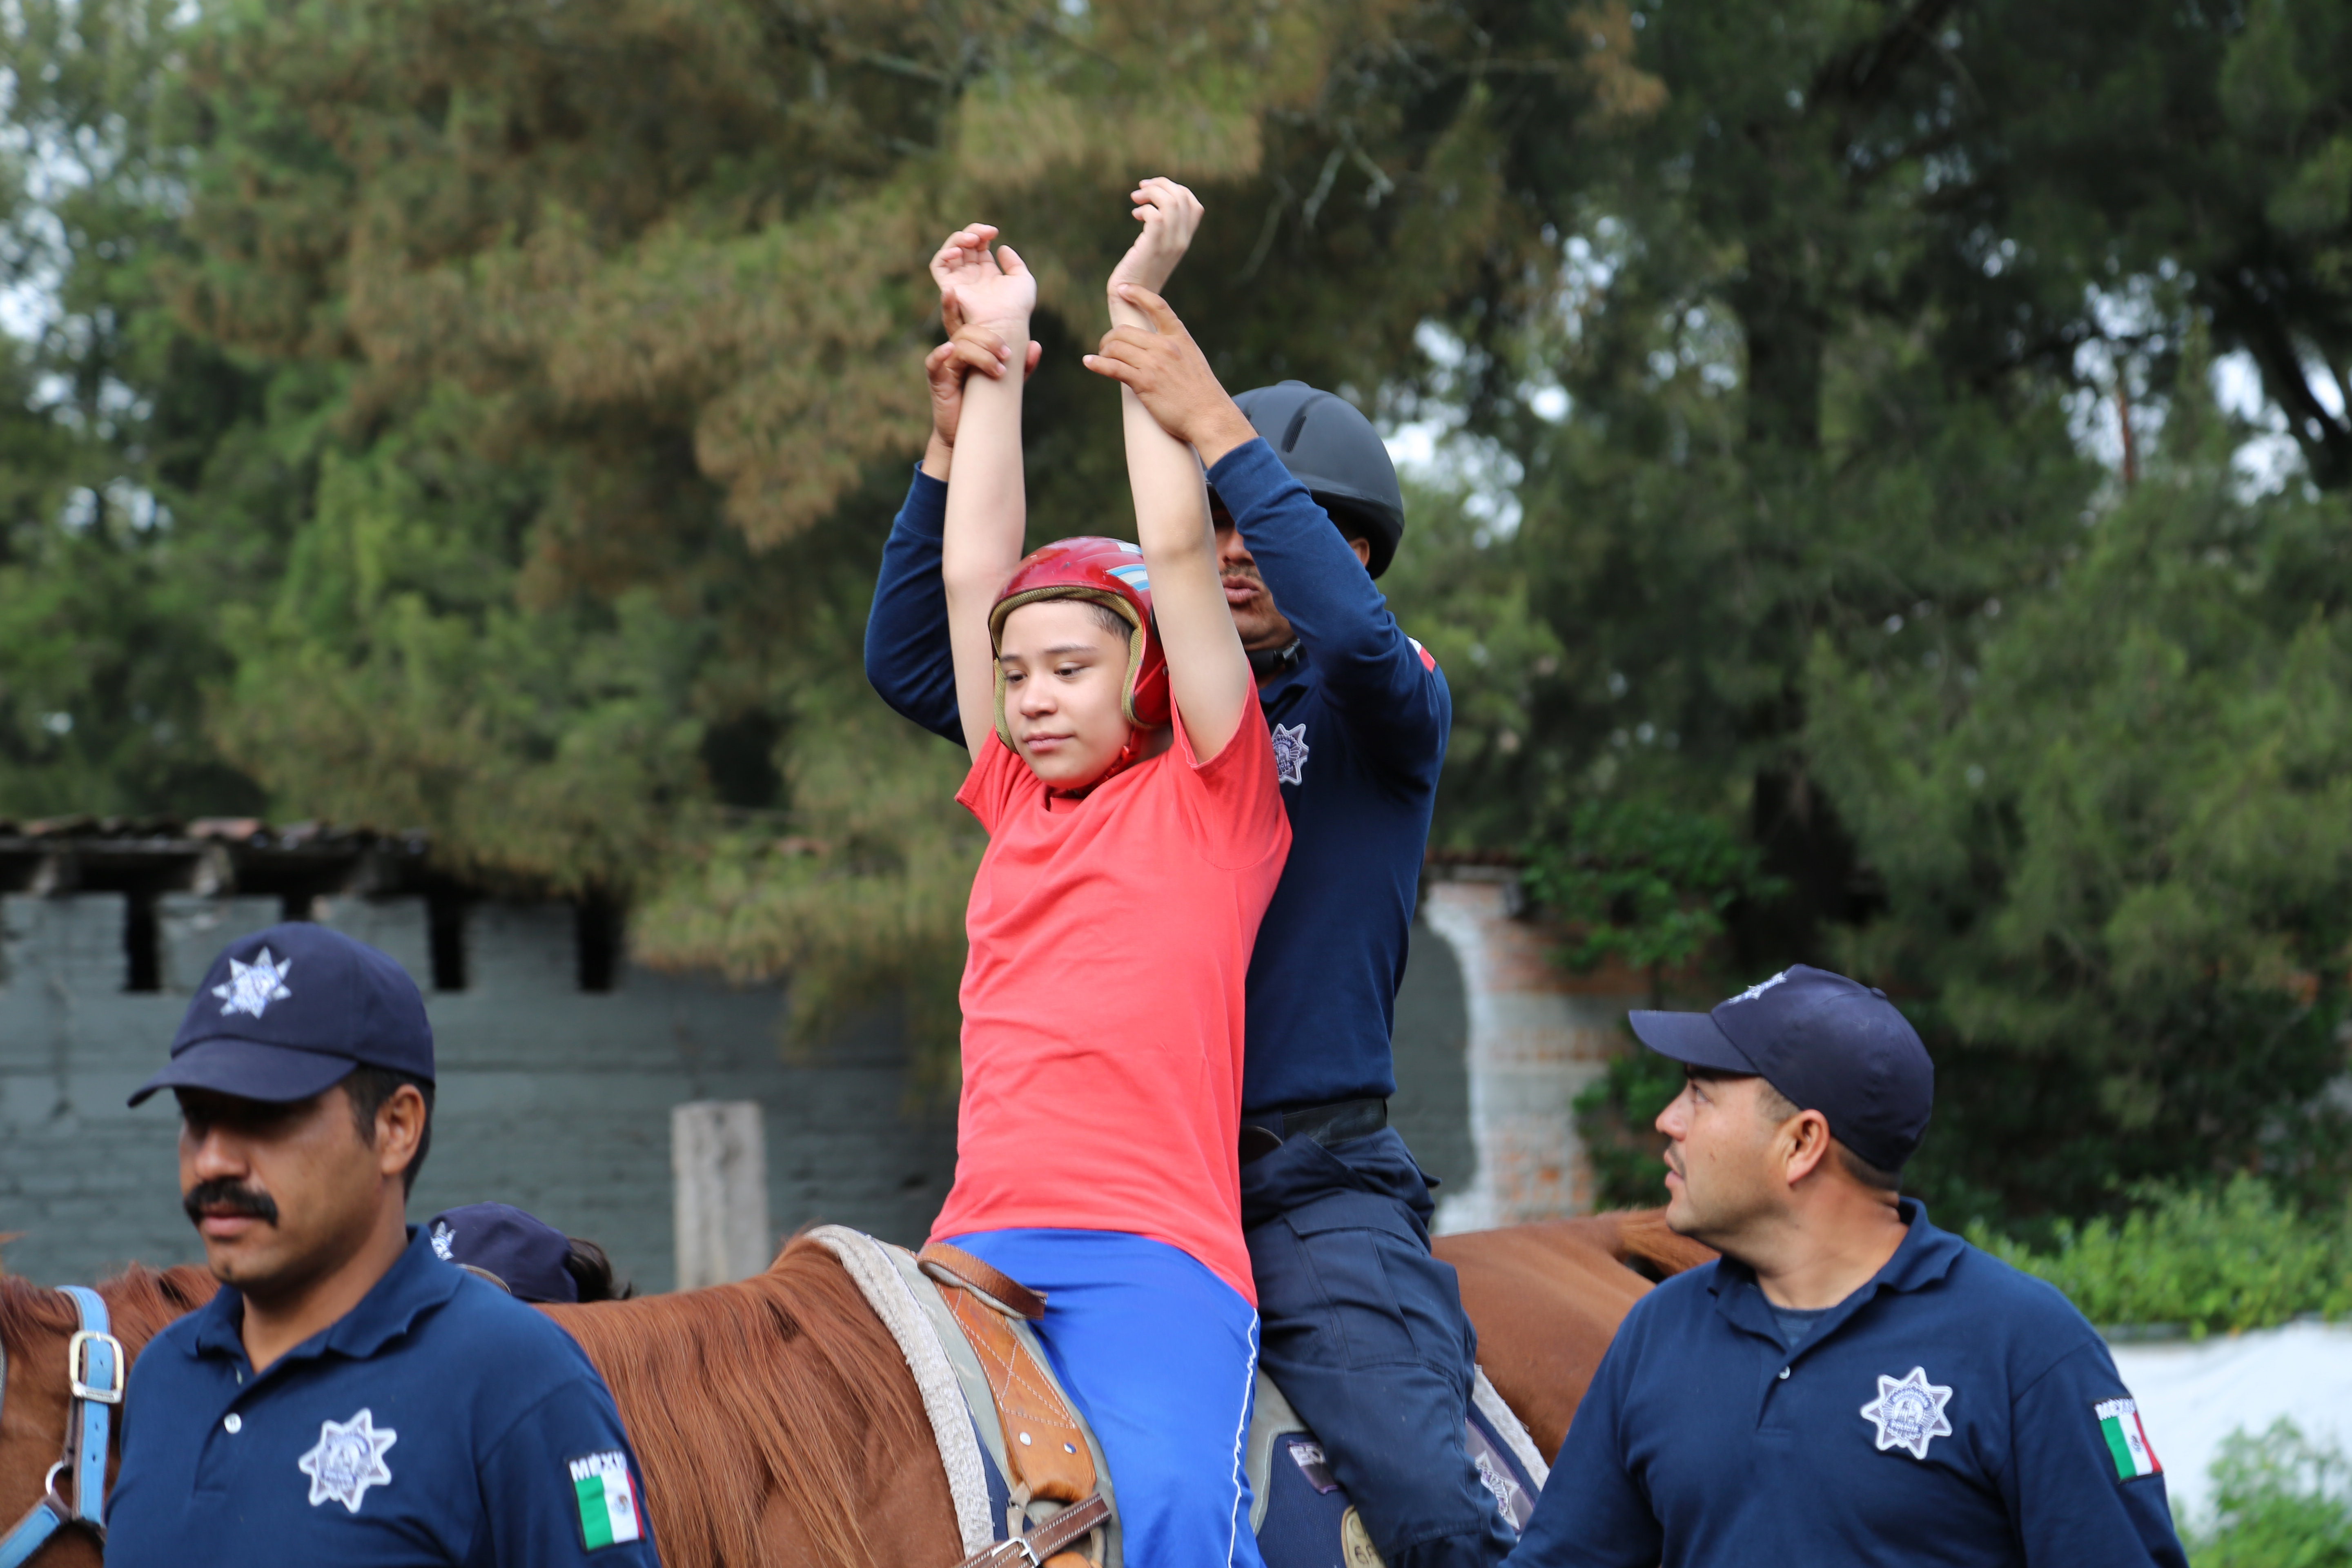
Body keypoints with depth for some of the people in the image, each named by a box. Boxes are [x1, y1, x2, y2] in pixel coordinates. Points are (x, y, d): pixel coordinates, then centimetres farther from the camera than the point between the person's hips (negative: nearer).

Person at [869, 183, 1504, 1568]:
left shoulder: (1379, 712, 3)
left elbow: (1359, 634, -23)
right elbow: (911, 660, 12)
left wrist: (1219, 427, -24)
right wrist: (954, 448, 0)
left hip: (1319, 1181, -4)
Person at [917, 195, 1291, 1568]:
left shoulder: (1214, 801, 9)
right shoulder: (1018, 806, 22)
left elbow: (1178, 549, 4)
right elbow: (972, 575, 23)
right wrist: (996, 351, 25)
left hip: (1155, 1248, -5)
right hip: (981, 1246, 5)